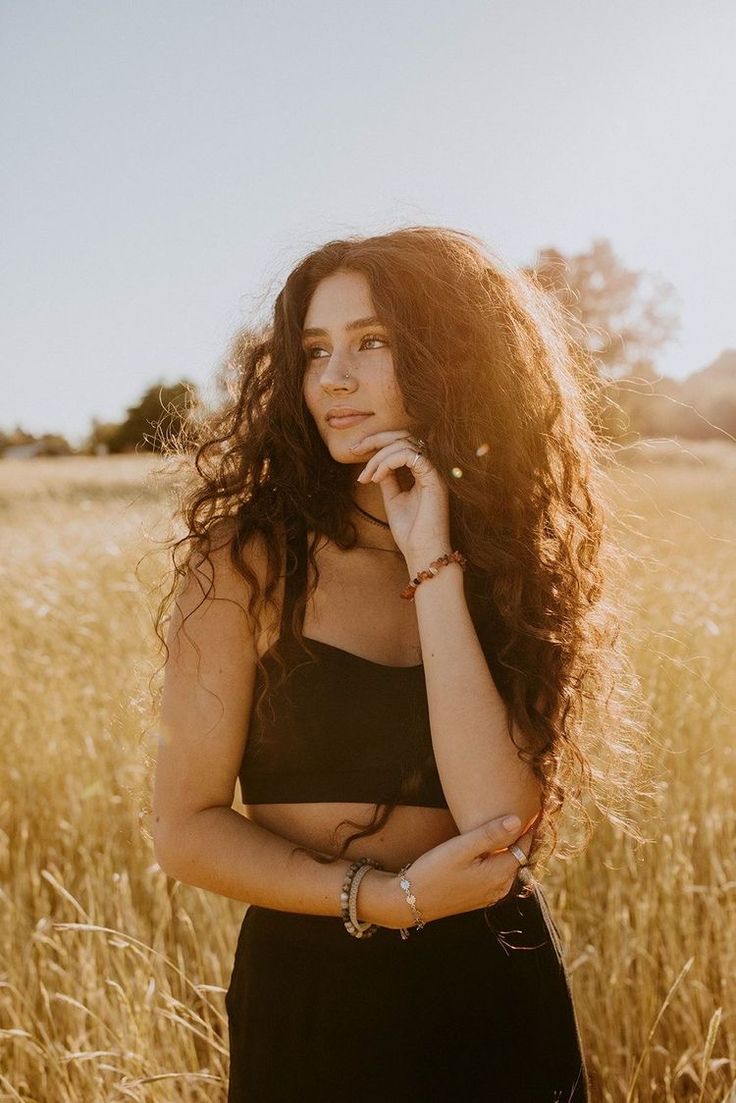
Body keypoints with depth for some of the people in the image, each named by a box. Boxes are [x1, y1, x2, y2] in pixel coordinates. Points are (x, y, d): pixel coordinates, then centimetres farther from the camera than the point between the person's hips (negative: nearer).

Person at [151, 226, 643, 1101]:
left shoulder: (509, 559, -1)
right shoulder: (247, 561, -9)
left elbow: (499, 822, -16)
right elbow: (186, 828, -8)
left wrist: (433, 568, -19)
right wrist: (390, 898, -17)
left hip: (499, 993, 3)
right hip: (308, 995, -2)